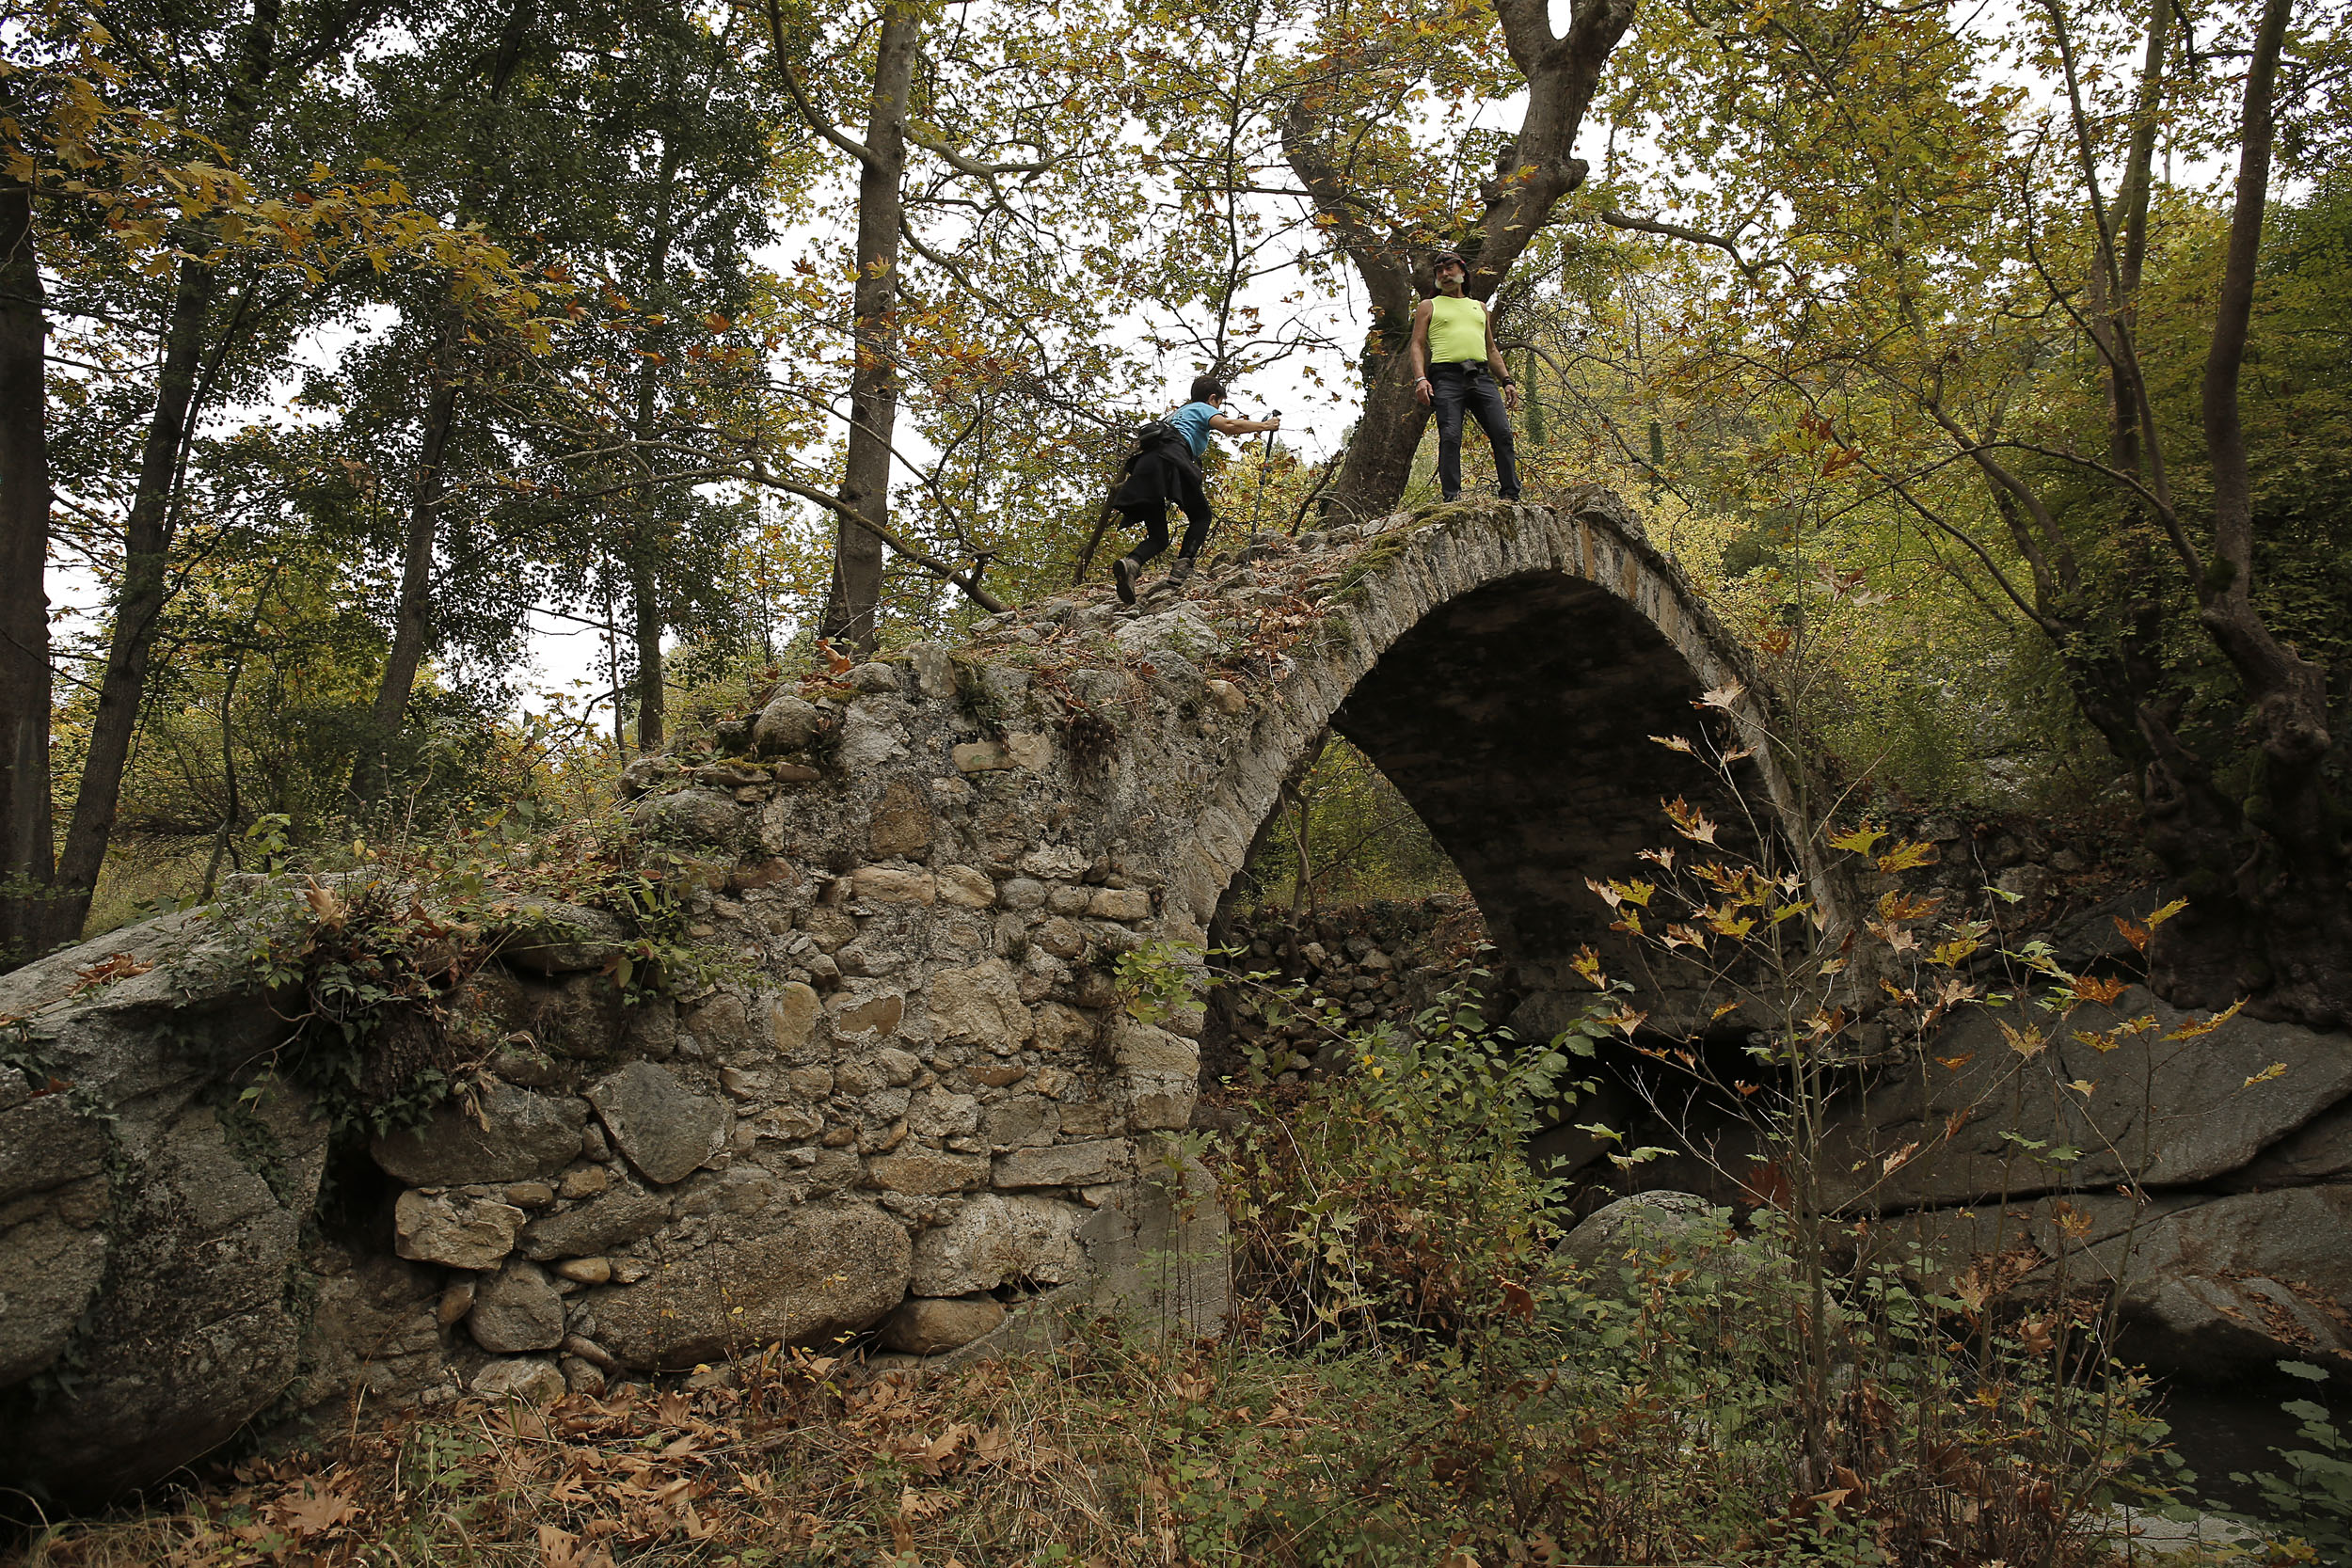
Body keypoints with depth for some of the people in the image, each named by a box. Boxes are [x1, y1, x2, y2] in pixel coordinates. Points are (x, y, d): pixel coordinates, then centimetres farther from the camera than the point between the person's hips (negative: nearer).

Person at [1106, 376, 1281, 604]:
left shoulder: (1180, 412, 41)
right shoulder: (1203, 408, 19)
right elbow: (1228, 426, 0)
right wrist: (1264, 425, 8)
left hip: (1145, 463, 6)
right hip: (1171, 459, -6)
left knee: (1158, 538, 5)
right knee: (1201, 517, 11)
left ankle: (1131, 562, -28)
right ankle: (1181, 569, -14)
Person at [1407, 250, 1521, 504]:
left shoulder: (1479, 307, 29)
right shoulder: (1429, 306, 18)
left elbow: (1491, 350, 28)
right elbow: (1418, 345, 7)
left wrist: (1506, 381, 15)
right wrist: (1420, 378, -11)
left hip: (1482, 376, 3)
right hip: (1447, 376, -3)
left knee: (1503, 432, -11)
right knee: (1450, 436, -17)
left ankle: (1511, 496, -9)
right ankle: (1452, 497, -17)